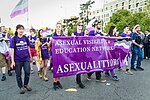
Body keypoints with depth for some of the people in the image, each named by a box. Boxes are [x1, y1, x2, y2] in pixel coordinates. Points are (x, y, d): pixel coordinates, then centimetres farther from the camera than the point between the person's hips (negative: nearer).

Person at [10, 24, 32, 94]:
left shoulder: (26, 38, 2)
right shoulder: (13, 39, -6)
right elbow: (12, 50, -7)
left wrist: (30, 56, 15)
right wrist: (12, 61, -10)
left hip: (26, 59, 2)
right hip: (17, 60, -2)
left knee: (27, 72, 2)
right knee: (18, 74, 9)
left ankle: (26, 84, 28)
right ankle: (21, 87, 28)